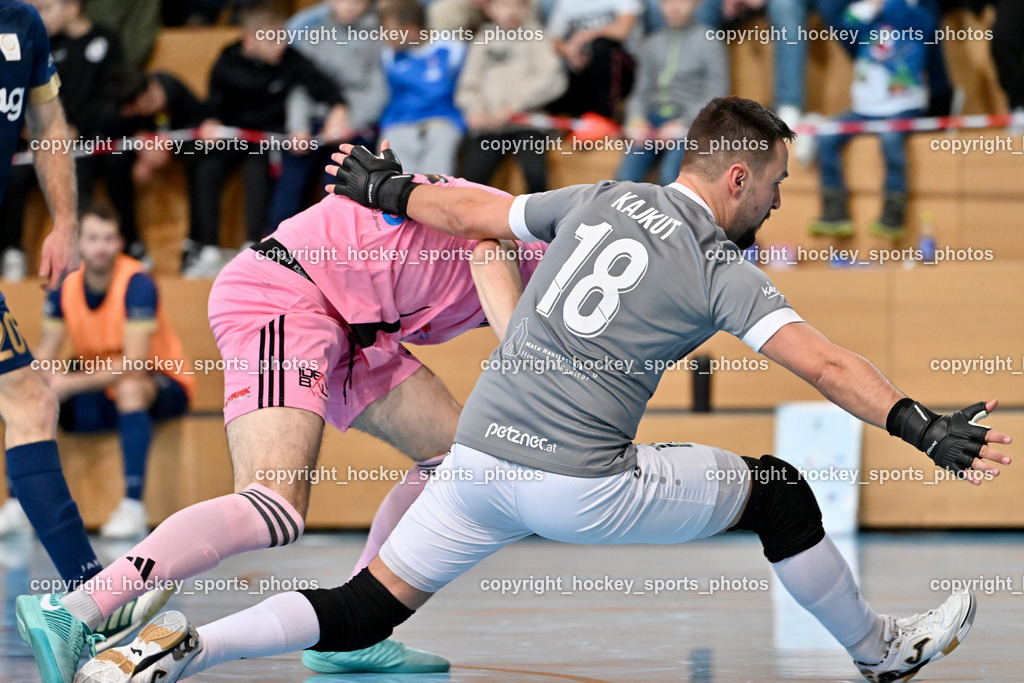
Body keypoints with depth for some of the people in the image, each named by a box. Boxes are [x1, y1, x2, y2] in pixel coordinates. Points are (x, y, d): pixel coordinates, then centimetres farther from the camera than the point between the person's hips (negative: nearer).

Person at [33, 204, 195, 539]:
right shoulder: (65, 284, -6)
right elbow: (46, 353, -1)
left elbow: (134, 365, -28)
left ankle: (133, 507, -39)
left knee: (129, 388, -40)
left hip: (159, 382, -6)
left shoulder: (137, 284, -23)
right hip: (97, 392, 6)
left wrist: (72, 383, -35)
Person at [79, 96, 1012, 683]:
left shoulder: (601, 201, 14)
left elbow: (475, 213, 24)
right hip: (579, 484, -5)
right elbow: (821, 361, -13)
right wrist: (922, 428, -17)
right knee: (779, 493, 12)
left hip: (478, 458, 5)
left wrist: (390, 192, 40)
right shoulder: (720, 270, -1)